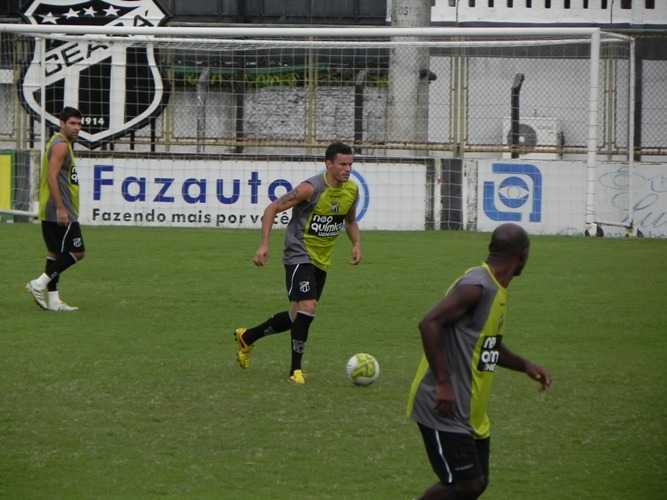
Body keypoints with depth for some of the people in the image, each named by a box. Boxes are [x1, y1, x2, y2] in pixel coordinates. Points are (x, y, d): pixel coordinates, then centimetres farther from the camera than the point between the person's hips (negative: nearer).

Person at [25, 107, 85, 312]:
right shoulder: (61, 145, -13)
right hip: (60, 212, -11)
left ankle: (53, 300, 12)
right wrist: (60, 208, -24)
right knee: (77, 252, -8)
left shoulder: (59, 143, 19)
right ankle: (39, 284, -9)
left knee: (55, 253, 11)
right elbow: (52, 176, -21)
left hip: (51, 212, 11)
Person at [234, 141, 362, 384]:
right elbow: (272, 209, -14)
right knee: (307, 307, -23)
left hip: (322, 261, 8)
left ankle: (247, 337, 35)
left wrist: (356, 244, 2)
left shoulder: (352, 190, 2)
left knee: (299, 316, 14)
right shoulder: (311, 188, -19)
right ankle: (296, 370, -11)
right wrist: (264, 245, -22)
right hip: (299, 255, -8)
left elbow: (350, 220, 21)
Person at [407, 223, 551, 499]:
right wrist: (443, 382, -27)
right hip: (446, 410, -10)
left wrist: (525, 366, 17)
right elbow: (429, 323, -28)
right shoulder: (477, 287, -18)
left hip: (470, 412, 10)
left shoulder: (496, 290, 14)